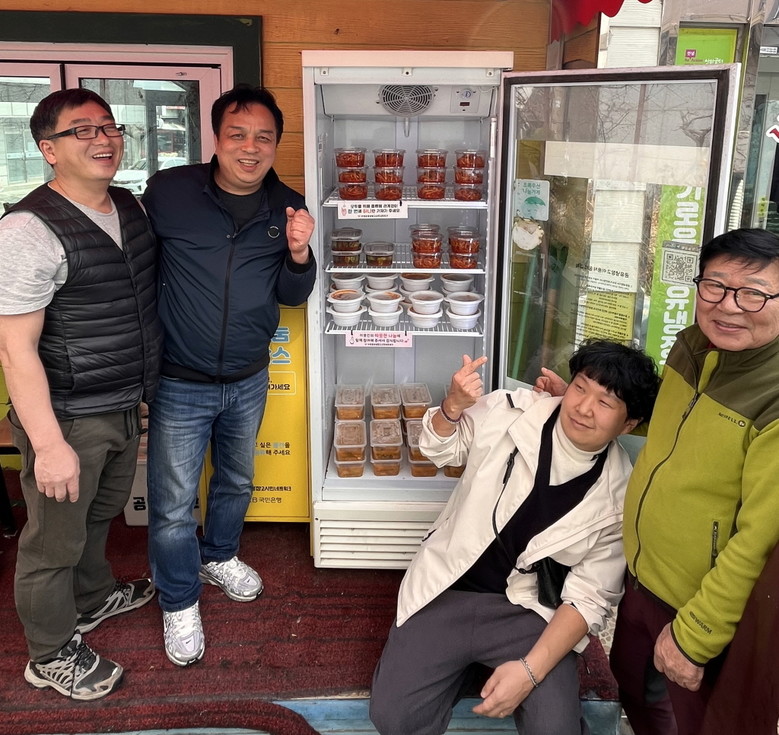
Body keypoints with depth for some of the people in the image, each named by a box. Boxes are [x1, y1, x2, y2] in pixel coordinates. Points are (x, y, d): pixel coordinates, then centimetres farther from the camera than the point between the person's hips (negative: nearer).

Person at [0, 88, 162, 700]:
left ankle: (93, 598, 54)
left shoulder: (130, 207, 4)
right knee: (56, 539, 11)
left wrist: (146, 383, 19)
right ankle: (52, 655, 34)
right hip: (68, 418, -8)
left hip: (125, 404, 8)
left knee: (101, 514, 28)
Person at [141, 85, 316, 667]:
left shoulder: (288, 208, -5)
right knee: (173, 504, 6)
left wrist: (299, 254, -19)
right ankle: (180, 602, 31)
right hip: (180, 384, -3)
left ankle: (220, 556, 53)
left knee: (237, 481, 24)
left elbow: (291, 297, 1)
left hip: (249, 380, 4)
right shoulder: (167, 192, -14)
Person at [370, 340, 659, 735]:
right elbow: (441, 449, 6)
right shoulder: (508, 411, -13)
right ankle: (462, 664, 18)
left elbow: (589, 598, -8)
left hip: (528, 610, 0)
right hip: (447, 589, 1)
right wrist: (453, 407, -17)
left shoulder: (620, 495, -12)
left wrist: (531, 670, -20)